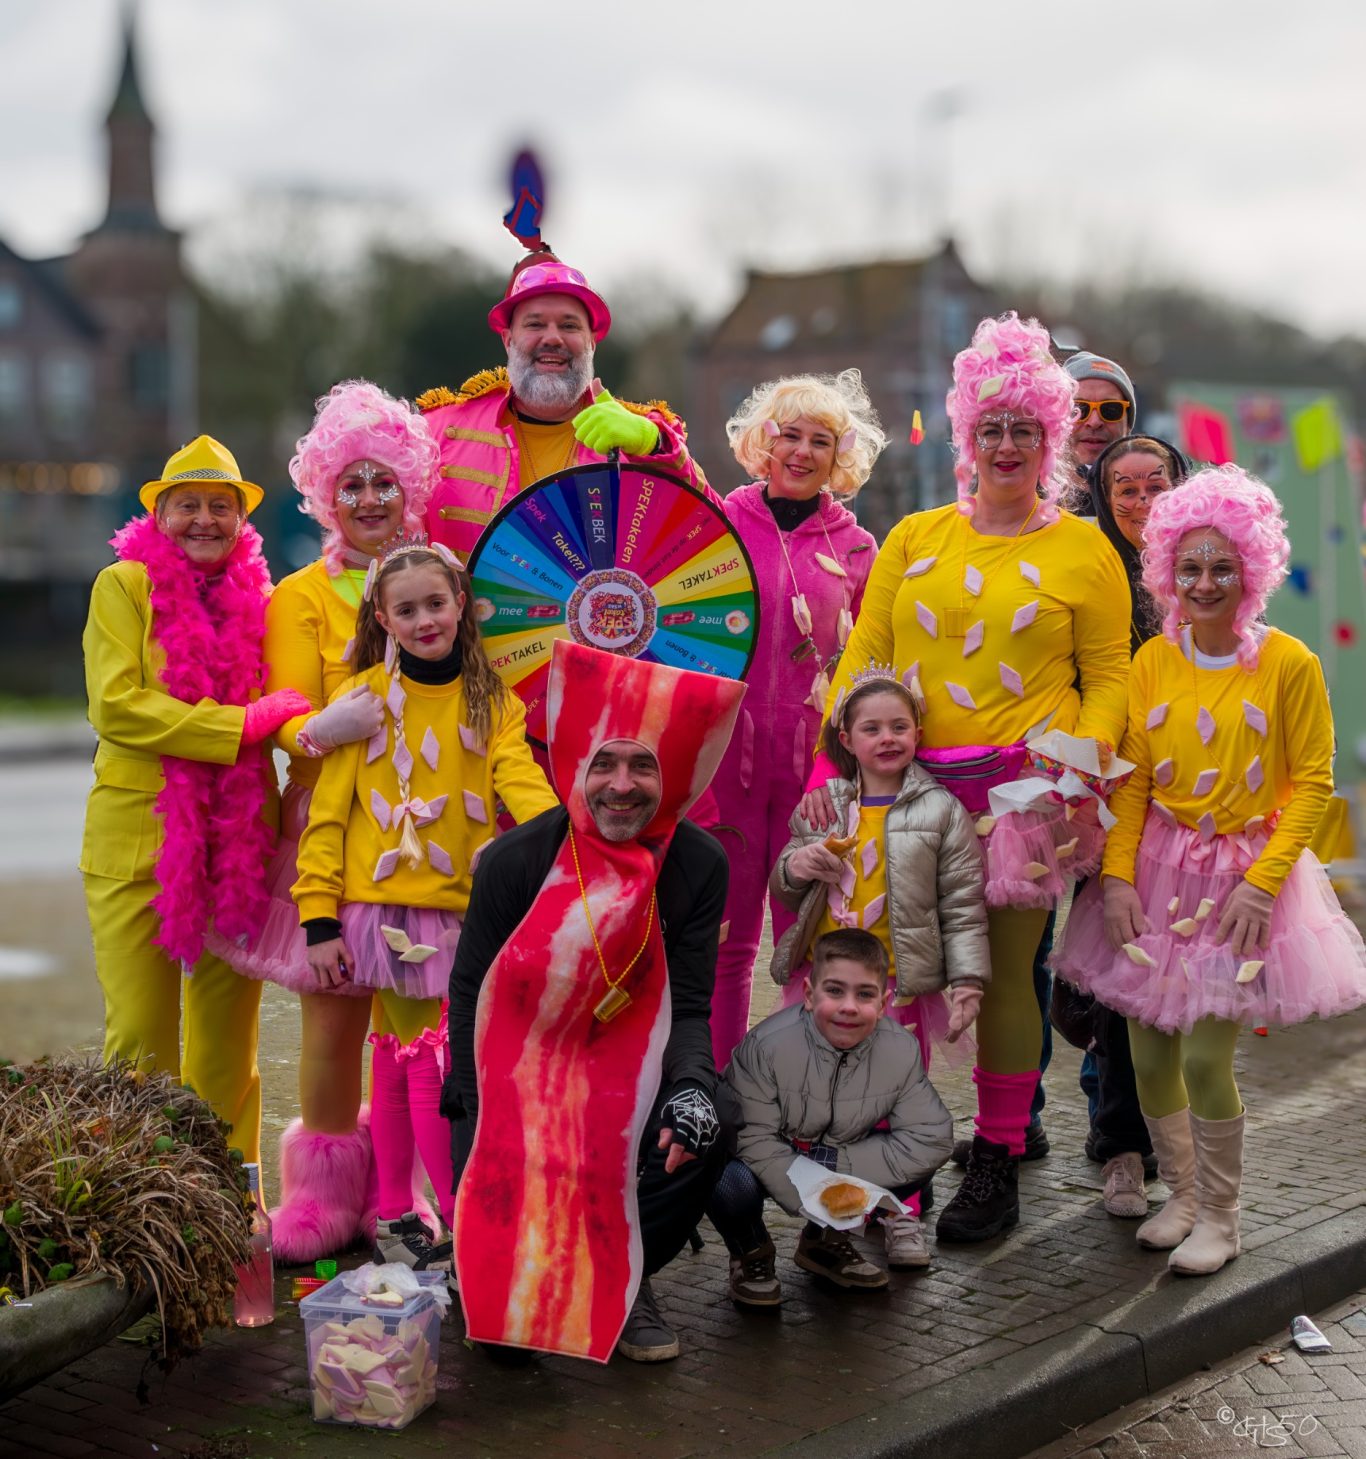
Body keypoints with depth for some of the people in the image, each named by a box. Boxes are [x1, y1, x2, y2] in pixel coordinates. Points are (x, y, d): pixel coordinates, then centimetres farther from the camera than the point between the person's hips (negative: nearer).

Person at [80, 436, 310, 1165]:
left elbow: (282, 708, 14)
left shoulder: (260, 598, 11)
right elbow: (115, 706, -11)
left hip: (239, 847, 3)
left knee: (229, 1041, 9)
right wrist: (240, 725, -14)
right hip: (138, 839, -3)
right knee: (141, 1037, -2)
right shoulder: (123, 586, 0)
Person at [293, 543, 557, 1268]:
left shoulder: (493, 703, 8)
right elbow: (327, 812, 1)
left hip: (468, 910, 2)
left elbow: (522, 786, -6)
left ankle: (396, 1217, 18)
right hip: (387, 909, -2)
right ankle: (460, 1224, 9)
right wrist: (319, 919, -5)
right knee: (417, 1062, -1)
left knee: (407, 1061, 5)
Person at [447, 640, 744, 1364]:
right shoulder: (514, 859, -14)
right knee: (494, 1186, -25)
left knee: (705, 1128, -27)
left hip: (628, 1060, 1)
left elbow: (688, 1007, -6)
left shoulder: (698, 863, -9)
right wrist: (481, 1116, -15)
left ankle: (625, 1283, -1)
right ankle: (520, 1282, 14)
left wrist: (691, 1090, -27)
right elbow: (470, 994, -4)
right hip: (517, 1061, -1)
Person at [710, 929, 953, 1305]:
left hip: (840, 1160, 4)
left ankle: (825, 1240, 8)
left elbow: (930, 1137, -19)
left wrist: (832, 1162, -26)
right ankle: (749, 1253, 3)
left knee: (925, 1155, -15)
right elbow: (754, 1138, -27)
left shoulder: (901, 1051, -19)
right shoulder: (769, 1045, -30)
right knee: (730, 1182, -37)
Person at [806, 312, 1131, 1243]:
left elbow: (1107, 677, 4)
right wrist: (831, 765, -2)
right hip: (910, 788, 2)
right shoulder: (915, 539, 10)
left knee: (1005, 973, 1)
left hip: (1025, 795, -2)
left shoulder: (1083, 550, 5)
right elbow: (862, 658, 8)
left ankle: (998, 1167, 14)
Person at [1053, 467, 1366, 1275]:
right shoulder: (1153, 662, 1)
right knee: (1149, 1051, 6)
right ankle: (1182, 1194, 28)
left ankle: (1220, 1216, 14)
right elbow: (1131, 779, 4)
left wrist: (1262, 881, -15)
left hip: (1244, 873, -4)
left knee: (1205, 1057, -8)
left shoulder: (1288, 664, -9)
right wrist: (1118, 874, -6)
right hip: (1159, 867, 4)